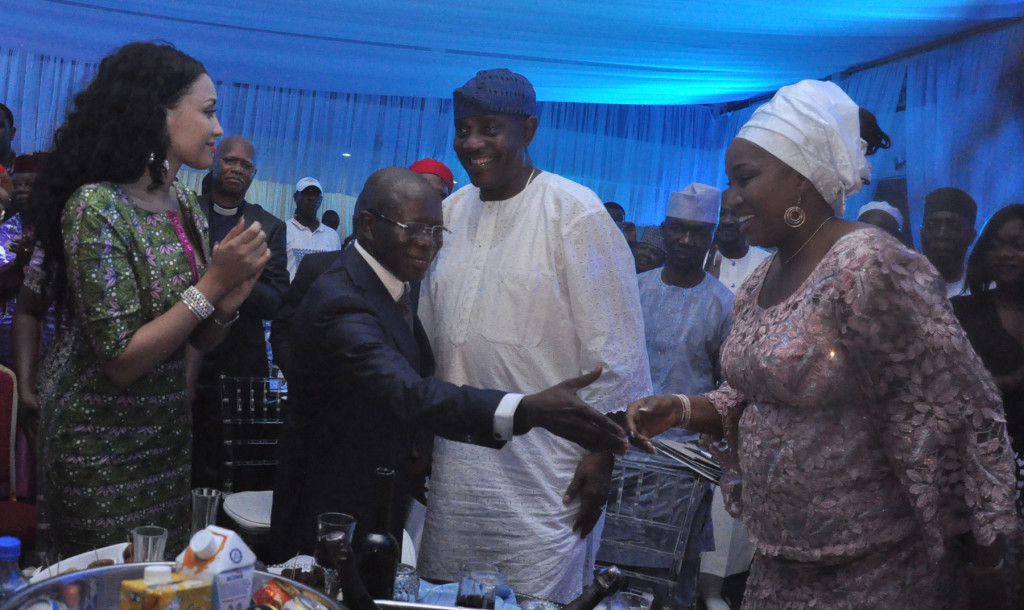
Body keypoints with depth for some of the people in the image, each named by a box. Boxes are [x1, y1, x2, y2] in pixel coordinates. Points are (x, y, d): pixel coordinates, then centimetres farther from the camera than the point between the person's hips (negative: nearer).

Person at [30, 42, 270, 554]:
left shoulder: (185, 205, 4)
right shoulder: (96, 206, -20)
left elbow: (202, 339, 7)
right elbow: (121, 362, -21)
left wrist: (233, 289, -13)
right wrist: (212, 283, -21)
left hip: (169, 431, 8)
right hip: (104, 448, -7)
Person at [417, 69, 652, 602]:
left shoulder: (575, 213, -10)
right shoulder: (451, 211, 9)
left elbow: (615, 348, -10)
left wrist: (602, 452, -12)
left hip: (544, 473, -6)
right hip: (455, 456, 6)